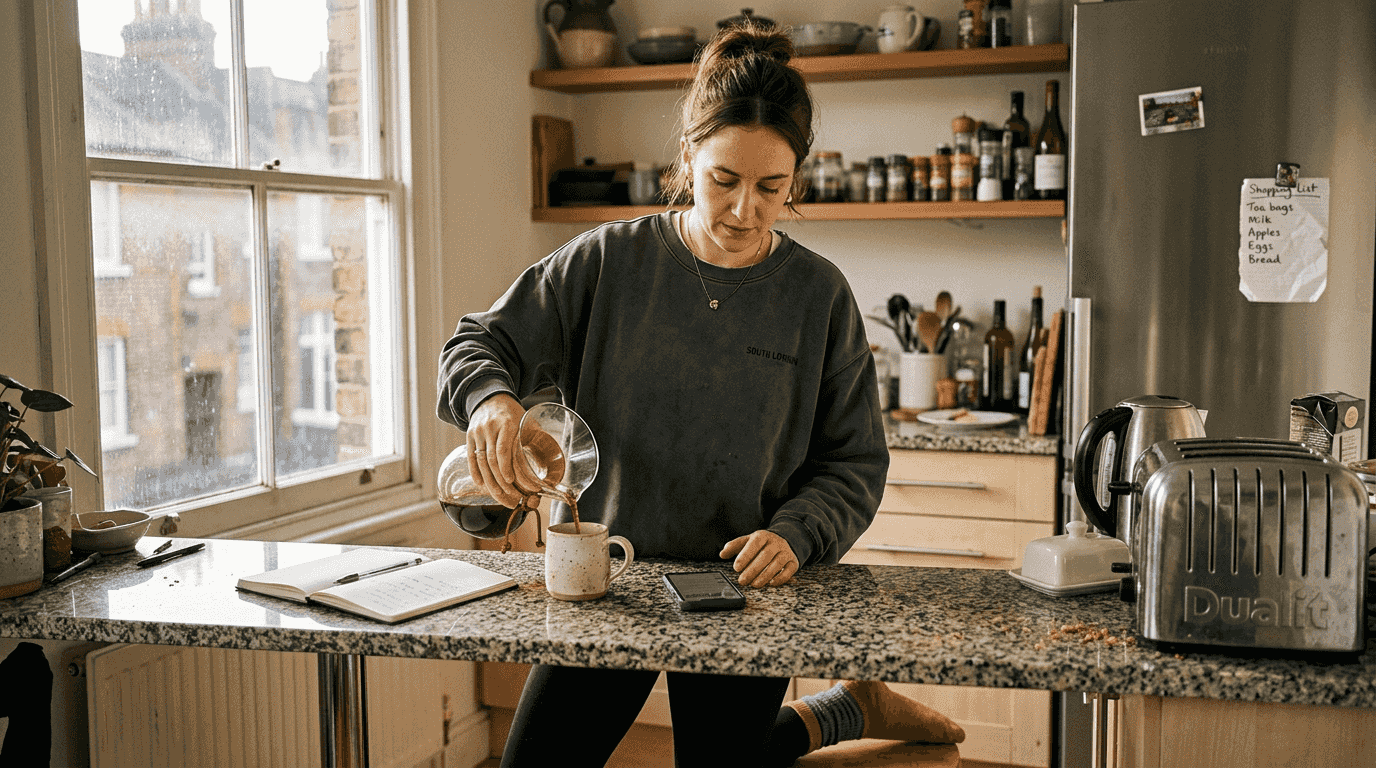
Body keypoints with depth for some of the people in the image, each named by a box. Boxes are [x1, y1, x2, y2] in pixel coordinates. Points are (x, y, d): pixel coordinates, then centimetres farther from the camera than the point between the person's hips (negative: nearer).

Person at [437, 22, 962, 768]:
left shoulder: (818, 295, -5)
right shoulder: (608, 260, -7)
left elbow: (854, 463, -2)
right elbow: (479, 344, -2)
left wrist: (795, 535, -21)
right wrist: (492, 399, -25)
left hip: (742, 593, -1)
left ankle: (853, 708, 42)